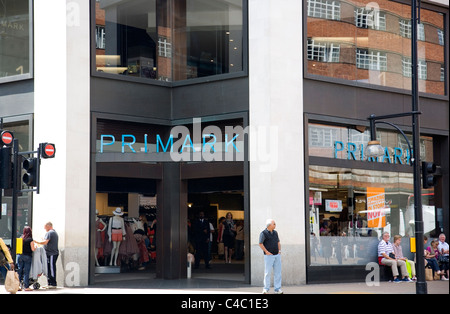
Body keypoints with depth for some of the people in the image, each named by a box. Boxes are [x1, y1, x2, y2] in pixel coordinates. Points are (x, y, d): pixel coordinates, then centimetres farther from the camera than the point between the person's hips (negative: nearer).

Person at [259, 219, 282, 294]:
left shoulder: (275, 232, 14)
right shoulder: (263, 233, -7)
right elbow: (260, 244, -10)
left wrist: (279, 250, 10)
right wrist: (267, 252, -12)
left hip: (277, 255, 6)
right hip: (269, 256, -6)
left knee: (278, 272, 3)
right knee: (267, 272, -3)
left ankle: (277, 288, 8)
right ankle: (266, 289, 6)